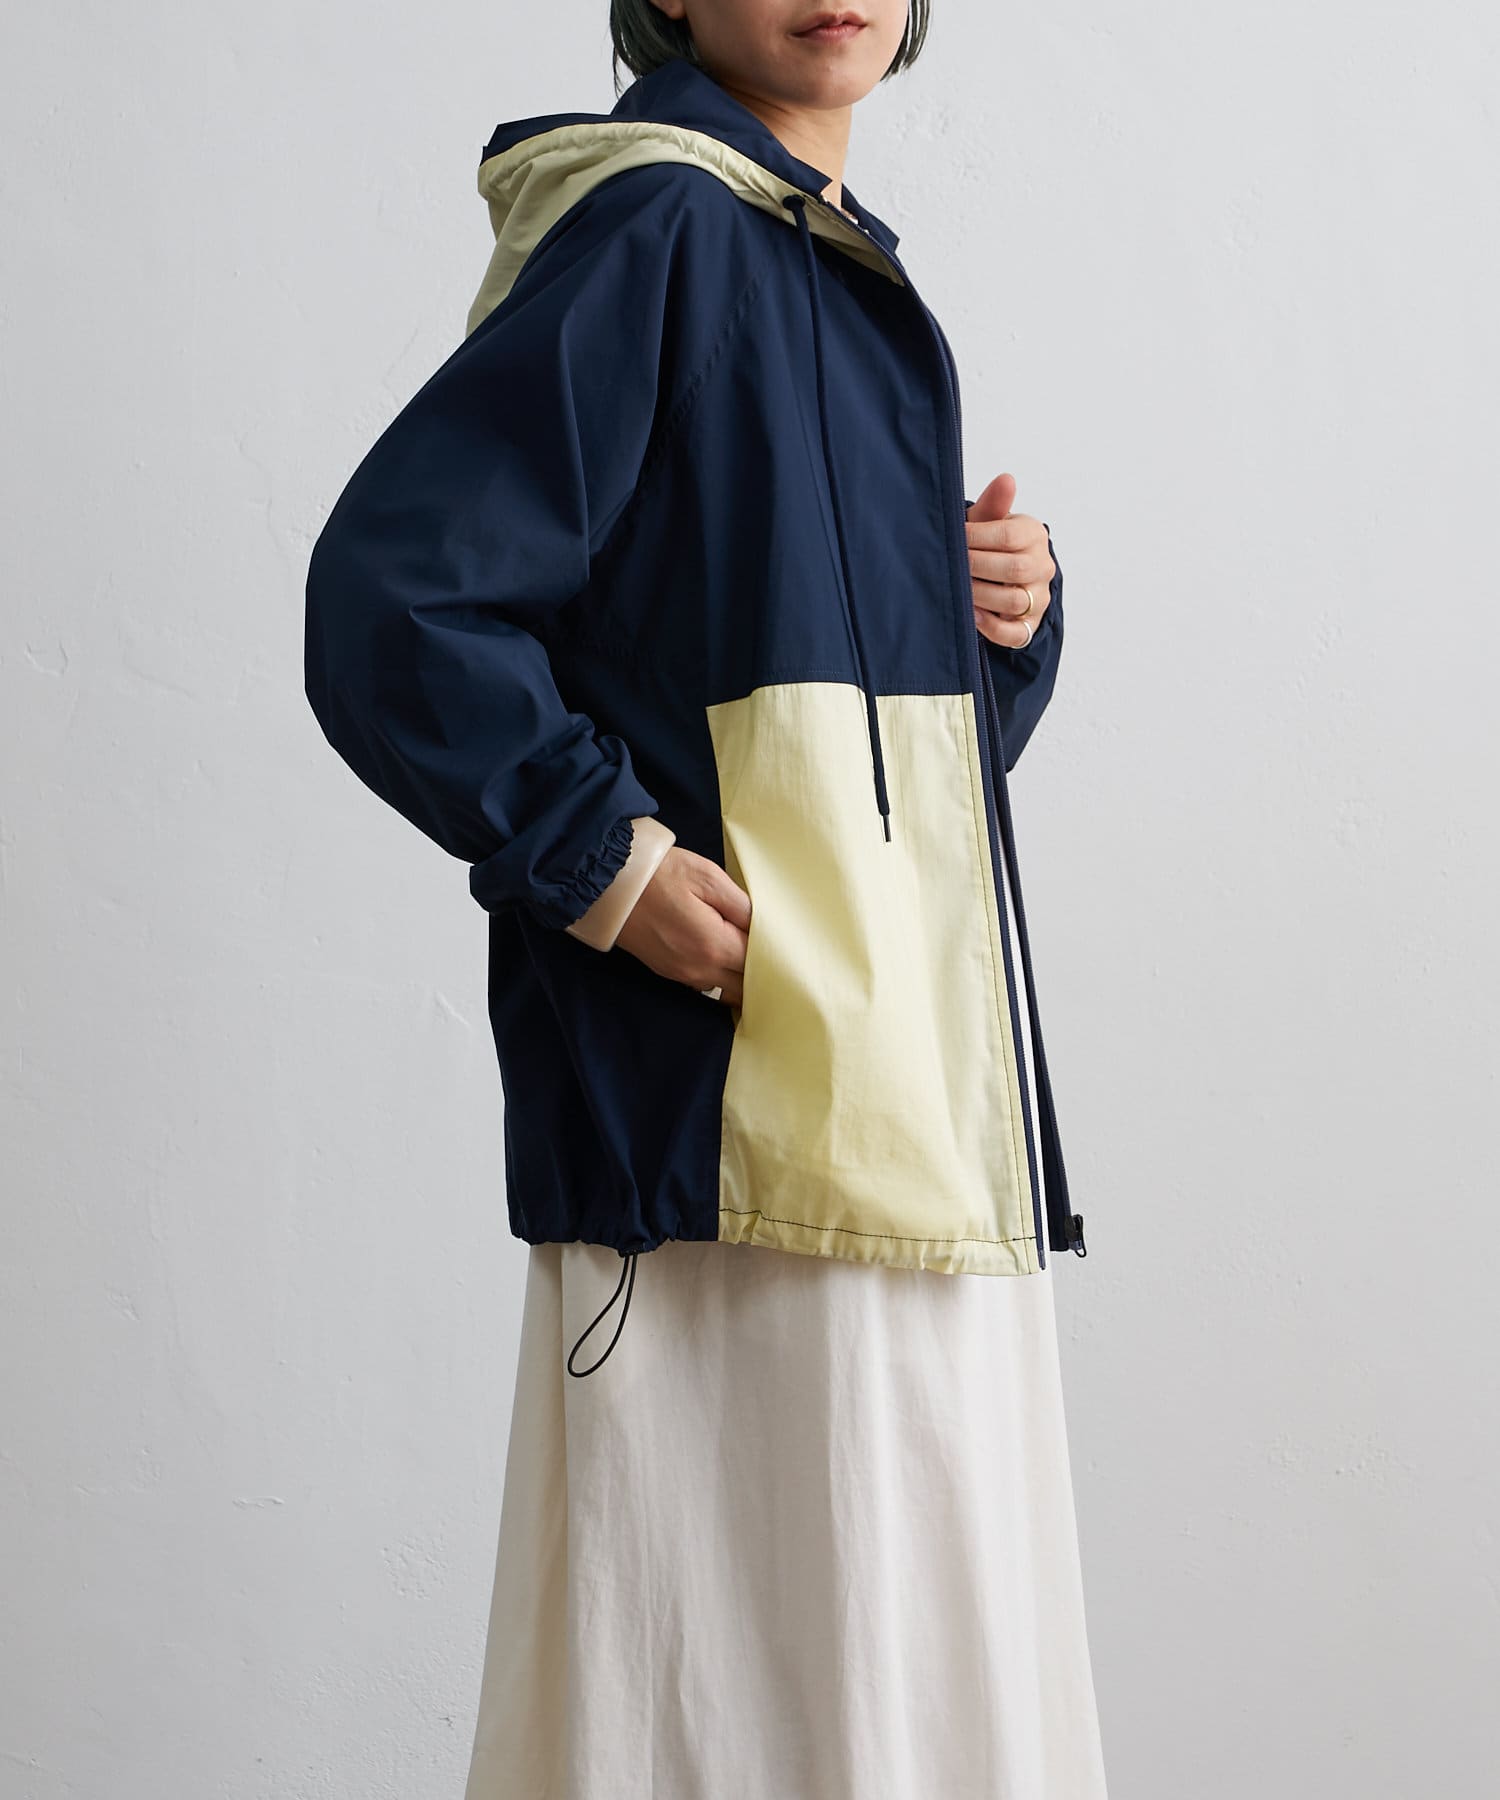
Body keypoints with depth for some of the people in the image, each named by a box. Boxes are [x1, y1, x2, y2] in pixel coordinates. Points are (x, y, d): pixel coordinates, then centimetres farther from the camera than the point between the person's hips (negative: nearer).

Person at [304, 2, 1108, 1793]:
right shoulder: (658, 232, -7)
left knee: (924, 1653, 13)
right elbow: (390, 600, -16)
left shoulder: (842, 277, 20)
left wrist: (1005, 618, 3)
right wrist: (605, 862, -19)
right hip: (747, 1100, -9)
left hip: (909, 1093, 9)